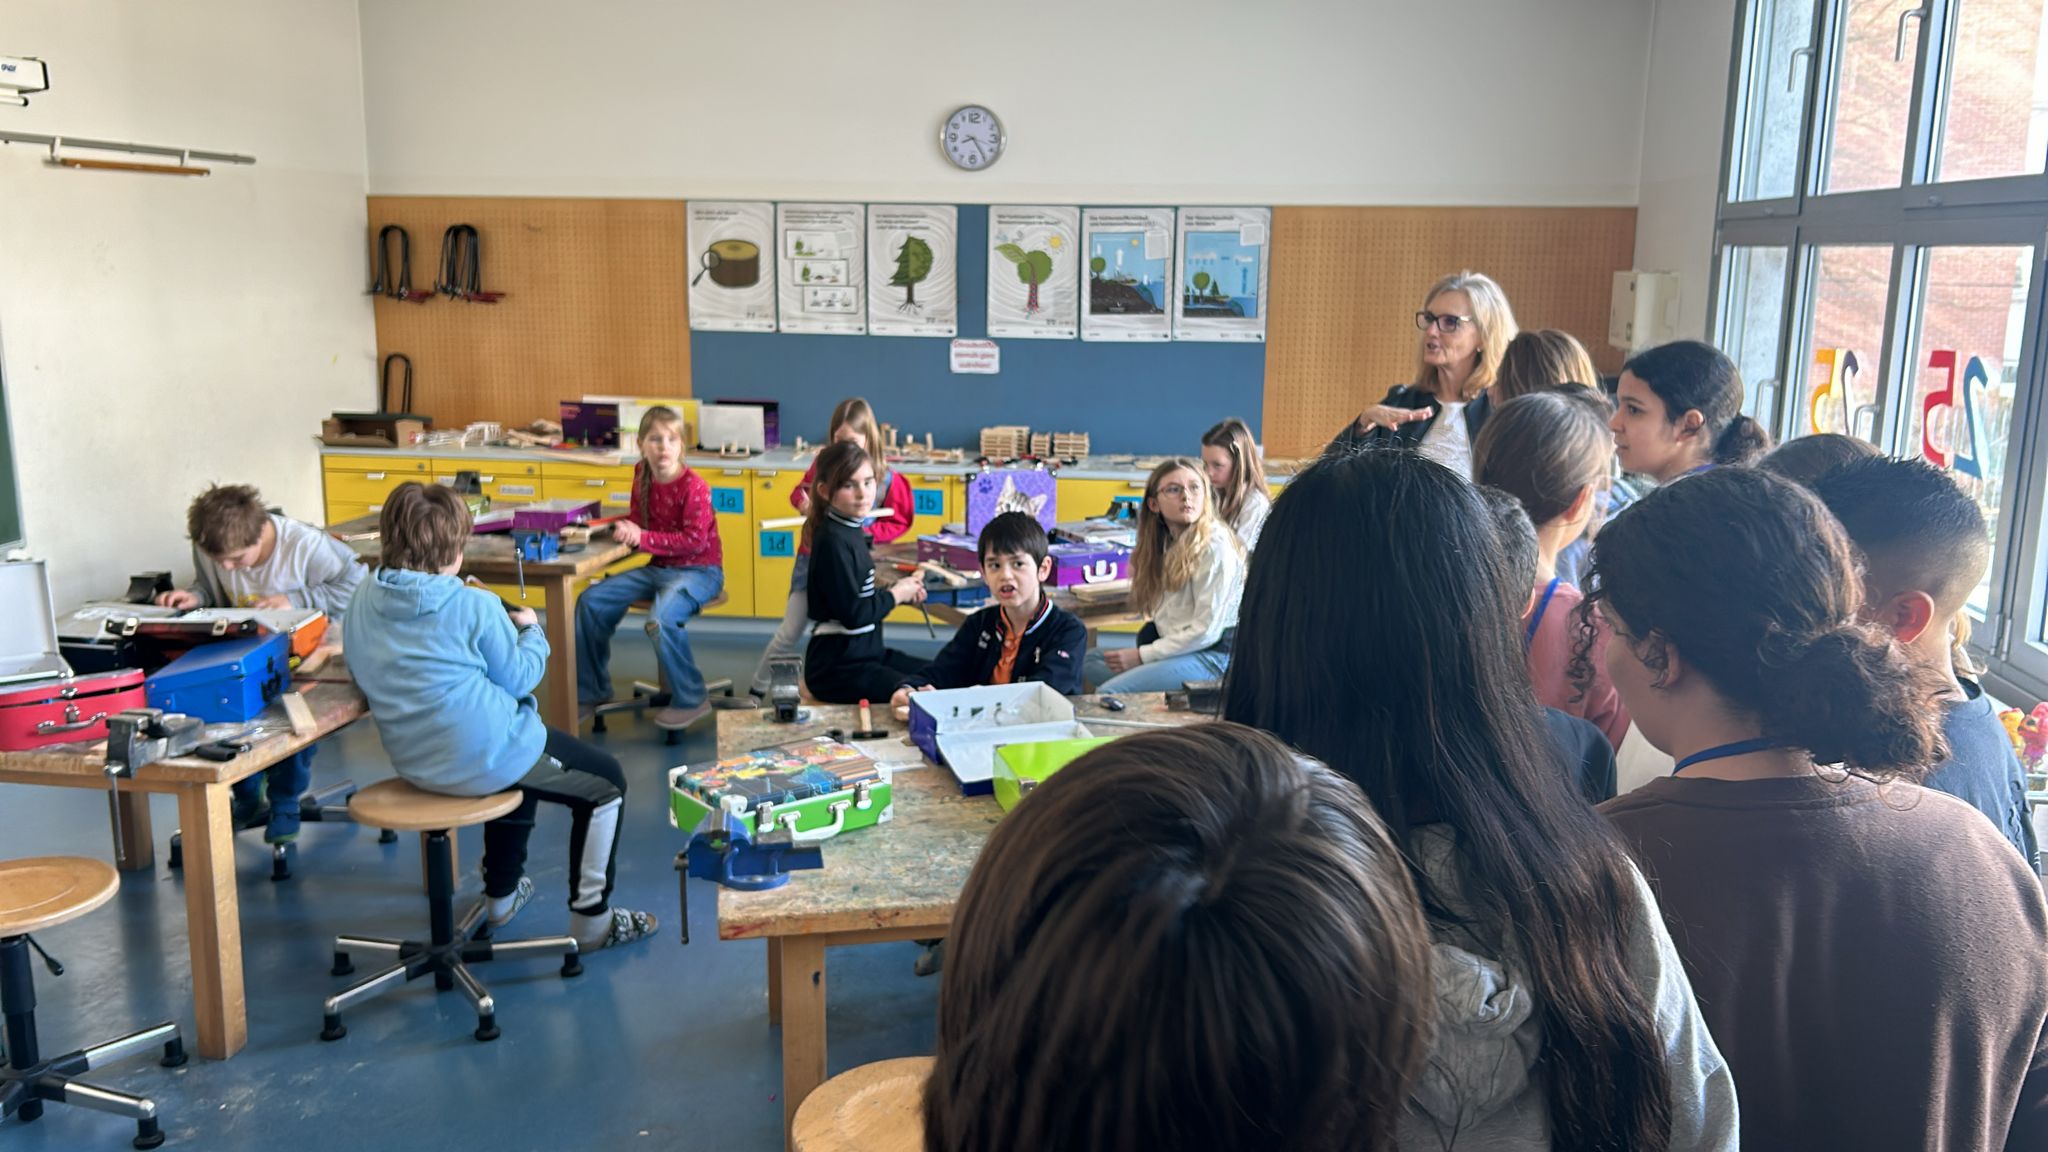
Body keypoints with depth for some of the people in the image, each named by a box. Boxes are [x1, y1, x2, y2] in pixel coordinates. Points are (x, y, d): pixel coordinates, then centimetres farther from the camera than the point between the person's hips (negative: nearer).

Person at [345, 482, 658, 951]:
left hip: (411, 761, 8)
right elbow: (518, 678, -10)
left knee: (522, 753, 37)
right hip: (481, 760, -8)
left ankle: (501, 895, 44)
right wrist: (531, 630, 10)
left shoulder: (363, 600, -3)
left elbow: (360, 671, 12)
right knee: (607, 782, 12)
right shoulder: (476, 606, -19)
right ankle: (591, 920, 15)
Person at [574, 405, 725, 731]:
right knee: (591, 601, -2)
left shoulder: (694, 487, -18)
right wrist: (629, 527, -12)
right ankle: (591, 692, 13)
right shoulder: (642, 475, 2)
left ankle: (690, 701, -15)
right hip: (658, 568, 8)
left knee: (662, 616, -35)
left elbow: (695, 541, -22)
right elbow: (639, 518, 13)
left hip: (699, 571, -8)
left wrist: (643, 538, -23)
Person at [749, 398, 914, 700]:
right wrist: (803, 503, -11)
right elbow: (799, 490, 12)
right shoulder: (823, 464, -5)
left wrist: (866, 533, -18)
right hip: (813, 556, 2)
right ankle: (756, 692, 18)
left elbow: (899, 522, -3)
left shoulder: (887, 478, -12)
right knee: (790, 632, 5)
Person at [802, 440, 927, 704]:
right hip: (837, 666, -10)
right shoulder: (832, 541, -17)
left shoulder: (851, 532, 9)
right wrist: (896, 594, -5)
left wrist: (903, 591, 1)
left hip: (867, 652, 10)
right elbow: (853, 614, -20)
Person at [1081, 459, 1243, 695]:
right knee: (1086, 660, 7)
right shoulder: (1167, 543, 14)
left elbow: (1206, 631, -17)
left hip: (1213, 656, -9)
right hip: (1177, 647, 9)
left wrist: (1142, 655, -12)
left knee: (1108, 692, -23)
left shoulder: (1215, 545, -13)